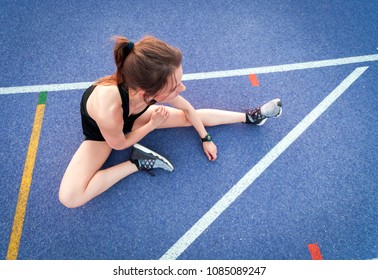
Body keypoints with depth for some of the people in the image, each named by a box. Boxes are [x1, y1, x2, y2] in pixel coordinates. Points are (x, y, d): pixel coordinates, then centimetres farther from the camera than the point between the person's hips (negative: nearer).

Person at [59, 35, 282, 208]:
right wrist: (153, 124, -17)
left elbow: (188, 109, -10)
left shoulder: (156, 86, -32)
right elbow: (120, 144, -23)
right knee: (69, 198, -22)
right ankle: (137, 163, -13)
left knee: (192, 117, -3)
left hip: (132, 117, 4)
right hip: (102, 131, -3)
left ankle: (249, 117, 15)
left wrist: (205, 139, 0)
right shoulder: (107, 109, -47)